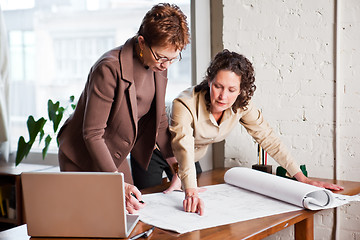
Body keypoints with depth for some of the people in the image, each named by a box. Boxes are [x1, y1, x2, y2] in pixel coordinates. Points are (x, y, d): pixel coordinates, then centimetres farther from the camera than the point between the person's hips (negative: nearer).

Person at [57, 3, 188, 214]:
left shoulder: (159, 67, -6)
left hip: (116, 159, 7)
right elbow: (92, 134, -27)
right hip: (82, 162, -7)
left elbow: (159, 120, 7)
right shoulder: (110, 69, -29)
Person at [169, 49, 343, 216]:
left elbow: (268, 138, -14)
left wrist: (302, 178, -18)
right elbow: (184, 148, -48)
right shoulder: (185, 105, -35)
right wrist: (191, 193, -64)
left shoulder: (242, 105, -20)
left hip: (196, 162, 4)